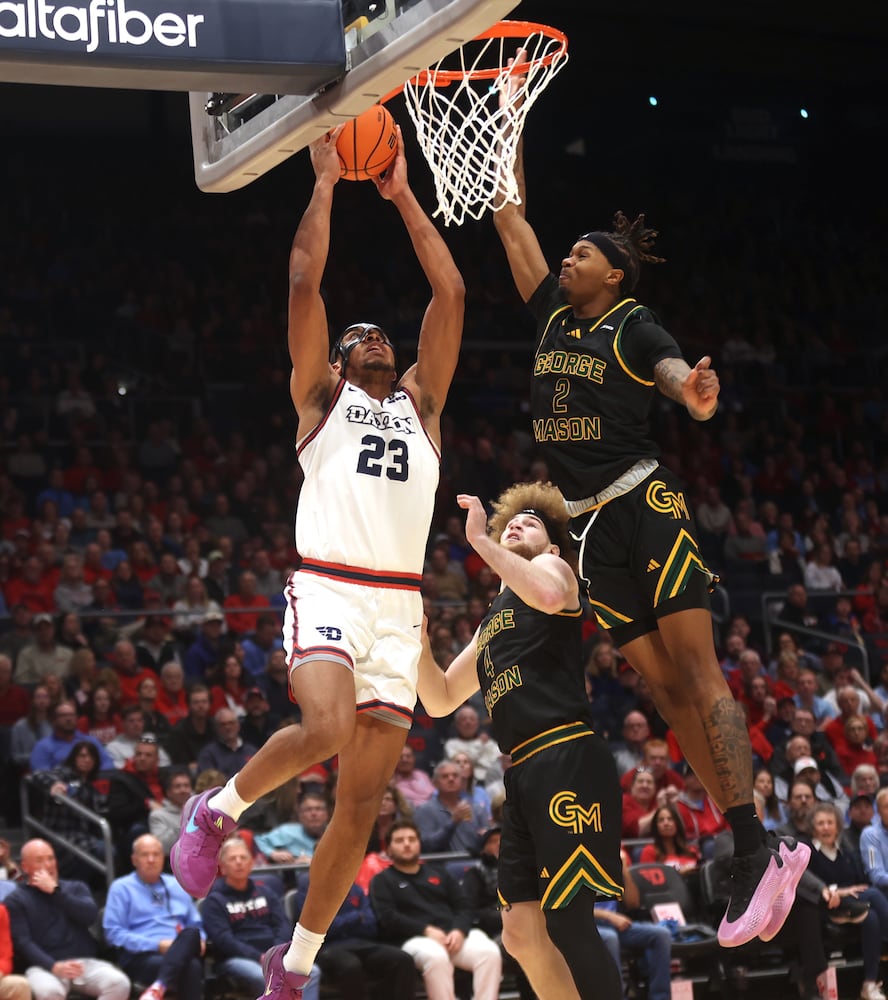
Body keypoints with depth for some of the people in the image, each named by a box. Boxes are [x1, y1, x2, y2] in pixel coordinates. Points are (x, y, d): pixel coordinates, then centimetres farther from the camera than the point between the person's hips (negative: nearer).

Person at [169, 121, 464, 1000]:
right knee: (326, 729, -32)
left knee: (363, 801, 1)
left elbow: (450, 292, 17)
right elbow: (303, 280, 4)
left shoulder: (419, 404, 22)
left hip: (399, 610, 4)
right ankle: (218, 810, -2)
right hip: (327, 592, -4)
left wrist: (401, 195, 19)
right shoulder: (320, 400, 13)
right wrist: (325, 182, 9)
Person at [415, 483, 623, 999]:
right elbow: (440, 701, 29)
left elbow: (549, 595, -21)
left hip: (569, 763, -8)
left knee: (568, 922, -13)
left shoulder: (552, 566, 6)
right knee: (522, 930, 5)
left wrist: (478, 539, -12)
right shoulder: (494, 619, 29)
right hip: (524, 776, 9)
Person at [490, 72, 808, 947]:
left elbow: (670, 365, -25)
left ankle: (754, 851, -16)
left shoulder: (632, 325, -3)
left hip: (646, 507, -6)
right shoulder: (553, 316, 14)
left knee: (696, 675, -13)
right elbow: (510, 220, 18)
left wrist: (692, 387, -49)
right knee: (663, 688, 1)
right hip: (591, 528, 7)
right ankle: (766, 851, 2)